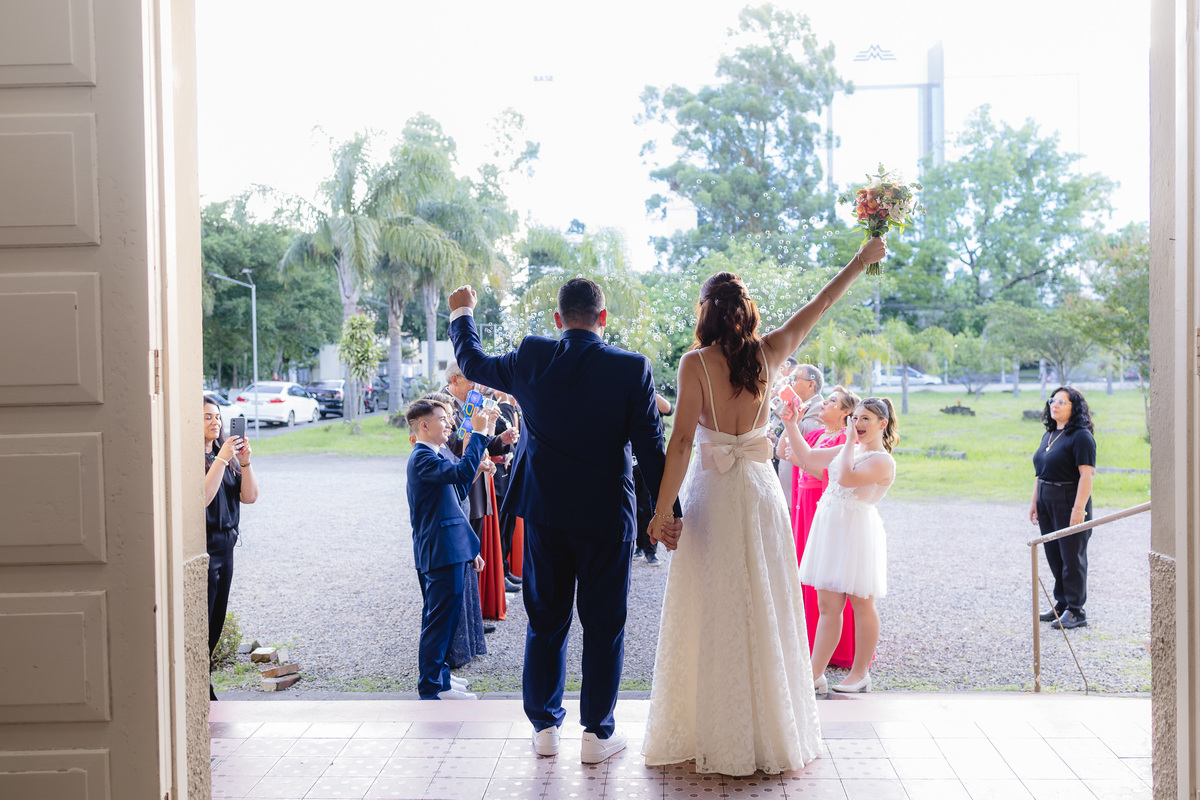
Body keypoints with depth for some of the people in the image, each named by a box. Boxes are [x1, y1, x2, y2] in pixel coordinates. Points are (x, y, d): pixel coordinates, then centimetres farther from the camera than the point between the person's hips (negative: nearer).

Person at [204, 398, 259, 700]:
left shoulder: (225, 454, 11)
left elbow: (250, 496, 6)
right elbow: (201, 498, -23)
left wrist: (245, 462, -8)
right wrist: (221, 460, -23)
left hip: (225, 547, 8)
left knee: (215, 623, 14)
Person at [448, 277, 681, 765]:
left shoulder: (531, 359, -5)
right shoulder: (633, 369, -11)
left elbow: (473, 363, 13)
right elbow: (650, 446, -9)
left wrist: (461, 314, 30)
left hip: (544, 510, 3)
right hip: (607, 515, -2)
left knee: (545, 620, 14)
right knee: (603, 624, 9)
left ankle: (544, 728, 23)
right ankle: (597, 734, 16)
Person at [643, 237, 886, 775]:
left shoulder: (695, 362, -9)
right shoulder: (768, 353, 1)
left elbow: (682, 440, -13)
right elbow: (821, 303, 14)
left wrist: (662, 510, -9)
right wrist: (862, 260, 28)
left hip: (711, 493, -3)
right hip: (760, 492, 3)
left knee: (711, 615, 4)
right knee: (764, 612, 10)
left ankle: (712, 736, 11)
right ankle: (768, 735, 20)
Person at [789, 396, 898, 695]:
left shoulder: (883, 461, -10)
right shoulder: (849, 450, 16)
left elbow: (847, 477, -25)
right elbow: (807, 457, 17)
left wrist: (850, 440, -14)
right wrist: (790, 424, 8)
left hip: (856, 530, -8)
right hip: (831, 528, 8)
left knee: (861, 604, 3)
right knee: (827, 605, 8)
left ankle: (860, 674, 15)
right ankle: (815, 675, 10)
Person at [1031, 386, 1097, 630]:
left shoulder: (1081, 436, -13)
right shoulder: (1049, 435, 14)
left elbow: (1086, 475, -19)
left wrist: (1078, 509, -24)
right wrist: (1035, 502, 18)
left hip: (1070, 503, -9)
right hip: (1047, 504, 9)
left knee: (1072, 556, -2)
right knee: (1054, 556, 14)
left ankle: (1075, 612, 6)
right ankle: (1062, 604, 25)